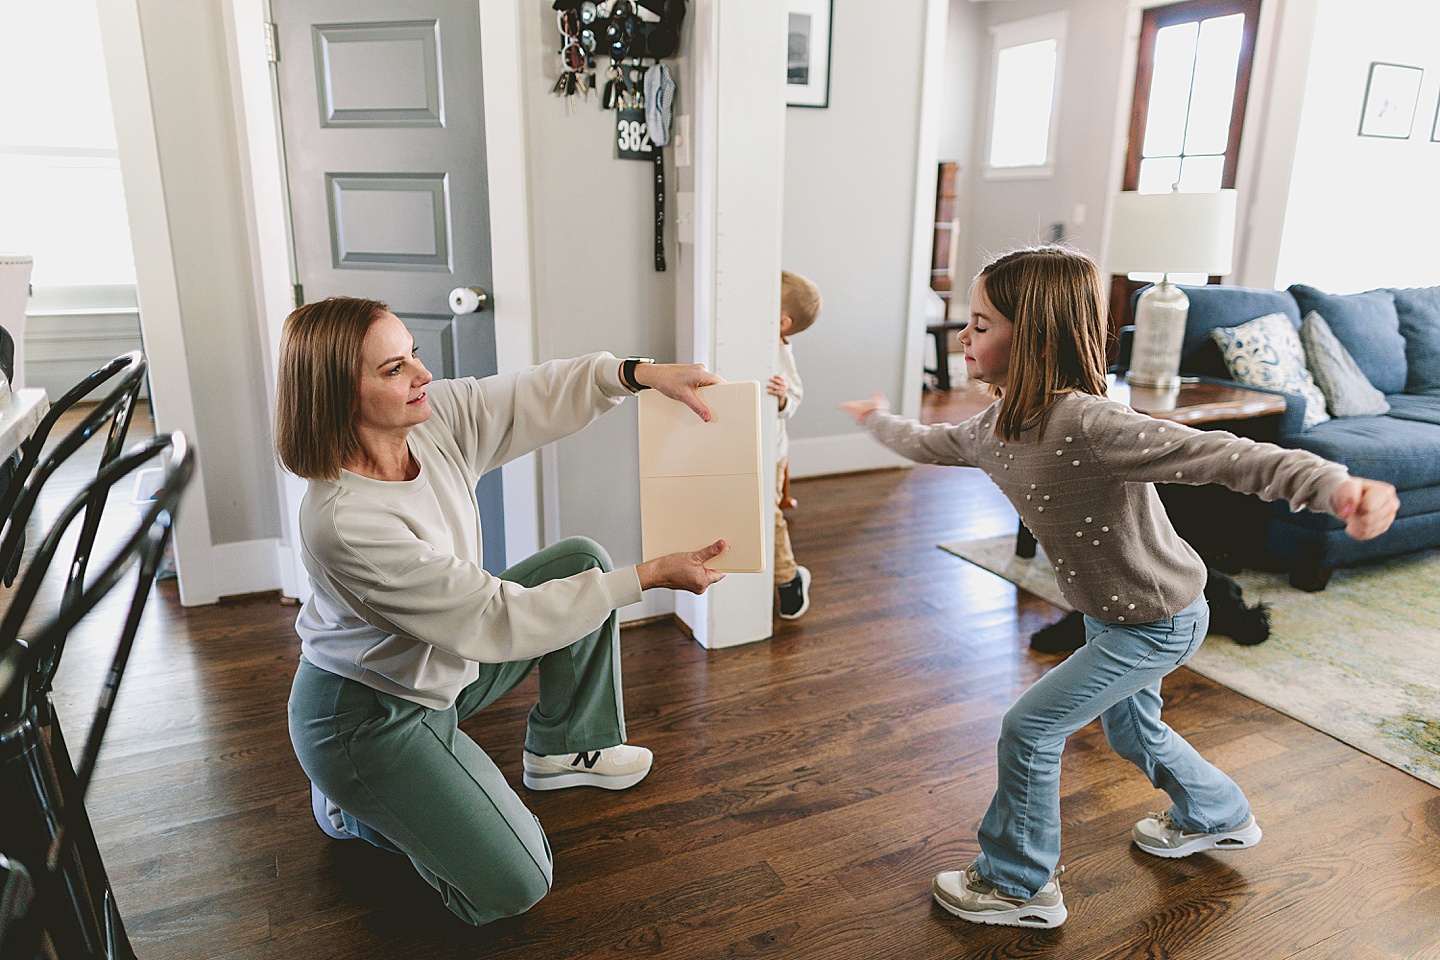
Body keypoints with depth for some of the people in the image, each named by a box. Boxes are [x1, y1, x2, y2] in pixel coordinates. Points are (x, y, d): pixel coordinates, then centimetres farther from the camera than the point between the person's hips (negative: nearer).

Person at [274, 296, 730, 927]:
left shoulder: (434, 419, -15)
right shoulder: (346, 523, -36)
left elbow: (534, 395, -7)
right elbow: (496, 621, -33)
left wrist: (641, 373, -24)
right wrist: (648, 578, -32)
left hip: (447, 659, 8)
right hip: (366, 718, -8)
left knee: (582, 559, 2)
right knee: (512, 887, -8)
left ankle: (562, 750, 17)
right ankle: (350, 802, 13)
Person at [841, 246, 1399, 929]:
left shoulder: (1086, 424, -35)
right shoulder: (995, 428, -8)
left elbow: (1219, 455, -42)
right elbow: (928, 444, 13)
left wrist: (1335, 486, -56)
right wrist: (879, 421, 30)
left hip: (1159, 622, -9)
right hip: (1111, 615, 9)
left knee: (1029, 727, -5)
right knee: (1131, 731, 29)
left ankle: (1018, 885, 17)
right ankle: (1216, 818, 58)